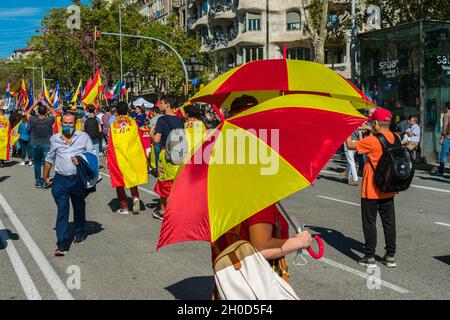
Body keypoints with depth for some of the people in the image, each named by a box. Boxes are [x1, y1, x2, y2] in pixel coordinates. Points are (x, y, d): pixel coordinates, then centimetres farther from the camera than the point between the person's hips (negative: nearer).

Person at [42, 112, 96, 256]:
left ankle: (79, 234, 39)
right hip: (61, 180, 0)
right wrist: (45, 177, 22)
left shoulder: (83, 137, 2)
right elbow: (49, 159, 20)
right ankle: (62, 245, -11)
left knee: (79, 209, 16)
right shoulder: (55, 139, 9)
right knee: (62, 211, -9)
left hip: (79, 179, 0)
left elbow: (93, 155, 1)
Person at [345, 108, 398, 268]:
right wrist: (370, 131, 19)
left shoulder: (371, 141, -20)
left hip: (371, 190, -6)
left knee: (370, 222, 4)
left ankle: (370, 257, 8)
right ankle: (390, 256, 18)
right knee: (389, 221, 12)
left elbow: (350, 145, -13)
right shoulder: (396, 139, 0)